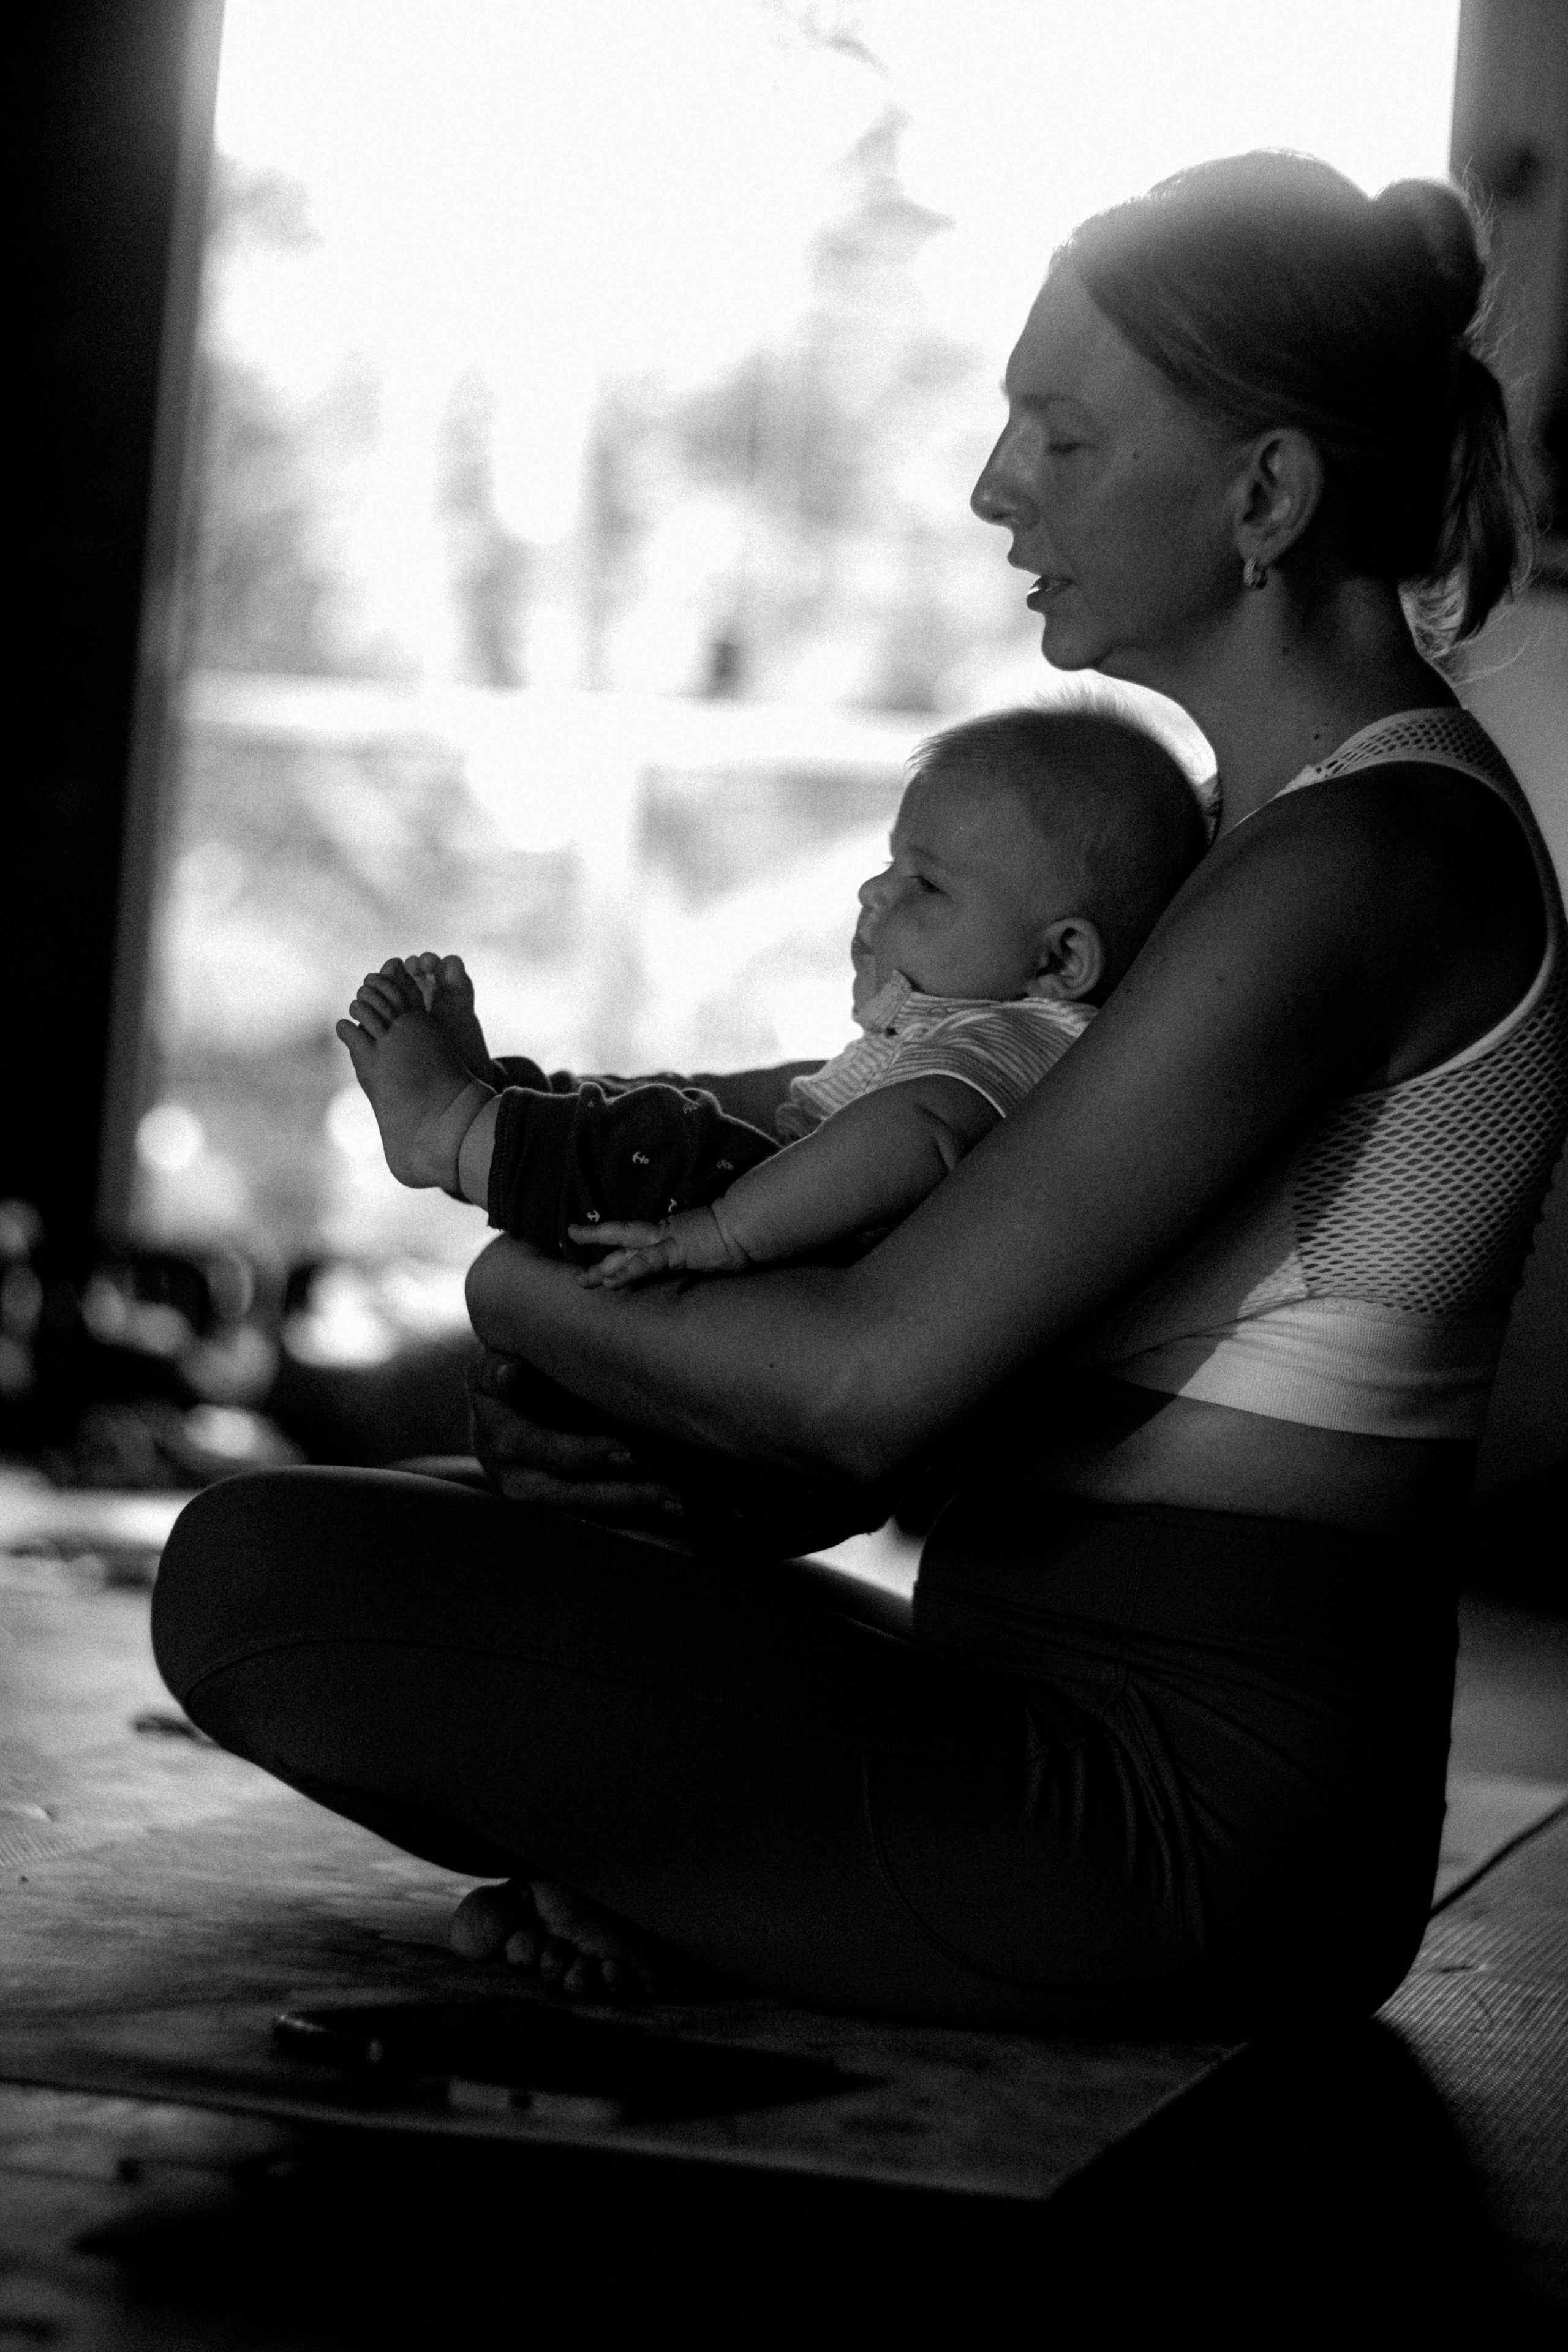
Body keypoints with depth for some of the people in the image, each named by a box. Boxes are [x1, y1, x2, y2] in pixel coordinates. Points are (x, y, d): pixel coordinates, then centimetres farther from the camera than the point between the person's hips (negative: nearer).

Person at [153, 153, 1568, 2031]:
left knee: (254, 1577, -18)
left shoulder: (1350, 866, -19)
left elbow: (872, 1378, -23)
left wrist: (516, 1291, -4)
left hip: (1172, 1810, -11)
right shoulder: (1330, 814, 14)